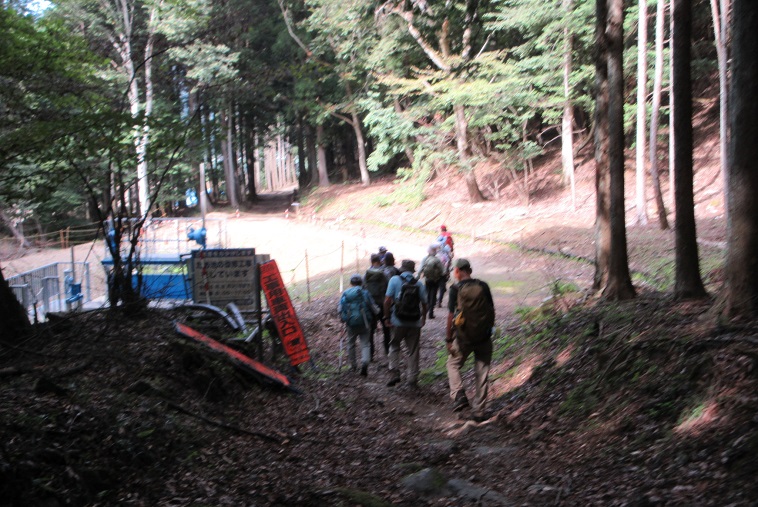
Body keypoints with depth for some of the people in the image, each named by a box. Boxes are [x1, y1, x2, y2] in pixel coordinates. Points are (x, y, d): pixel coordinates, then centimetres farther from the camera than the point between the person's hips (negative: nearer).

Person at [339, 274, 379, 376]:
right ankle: (365, 362, -21)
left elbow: (340, 309, 2)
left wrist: (343, 319, 19)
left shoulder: (345, 294, 3)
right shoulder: (364, 293, -3)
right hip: (363, 323, -2)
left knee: (351, 343, 19)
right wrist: (377, 312, 21)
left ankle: (352, 365, 28)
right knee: (365, 344, 3)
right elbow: (373, 307, -1)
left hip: (351, 324, 2)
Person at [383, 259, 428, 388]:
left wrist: (387, 317, -3)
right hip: (415, 323, 2)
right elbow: (424, 304, 5)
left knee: (394, 347, 17)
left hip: (398, 322, -2)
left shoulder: (395, 280, -4)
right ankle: (412, 379, 13)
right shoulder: (419, 284, 2)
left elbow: (387, 300, -11)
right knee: (412, 351, 11)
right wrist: (423, 318, 21)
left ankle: (394, 374, 4)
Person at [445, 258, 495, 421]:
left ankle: (459, 395, -1)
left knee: (453, 364, 19)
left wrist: (449, 339, -6)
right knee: (482, 373, 11)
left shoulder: (456, 289, -9)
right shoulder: (483, 286, -1)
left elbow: (451, 315, -12)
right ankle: (479, 411, 16)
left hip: (463, 336, -2)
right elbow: (492, 310, 3)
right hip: (484, 336, 3)